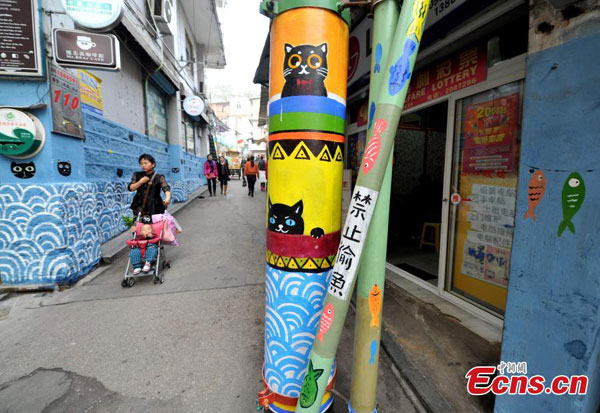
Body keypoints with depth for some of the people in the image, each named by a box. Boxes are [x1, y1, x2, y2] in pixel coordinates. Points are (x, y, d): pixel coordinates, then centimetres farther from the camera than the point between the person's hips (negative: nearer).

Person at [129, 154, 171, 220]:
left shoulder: (159, 177, -2)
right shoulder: (137, 175, 11)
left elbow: (166, 189, -16)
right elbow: (130, 188, 6)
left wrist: (167, 198, -36)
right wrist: (140, 182, -11)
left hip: (154, 208, -3)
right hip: (139, 208, 3)